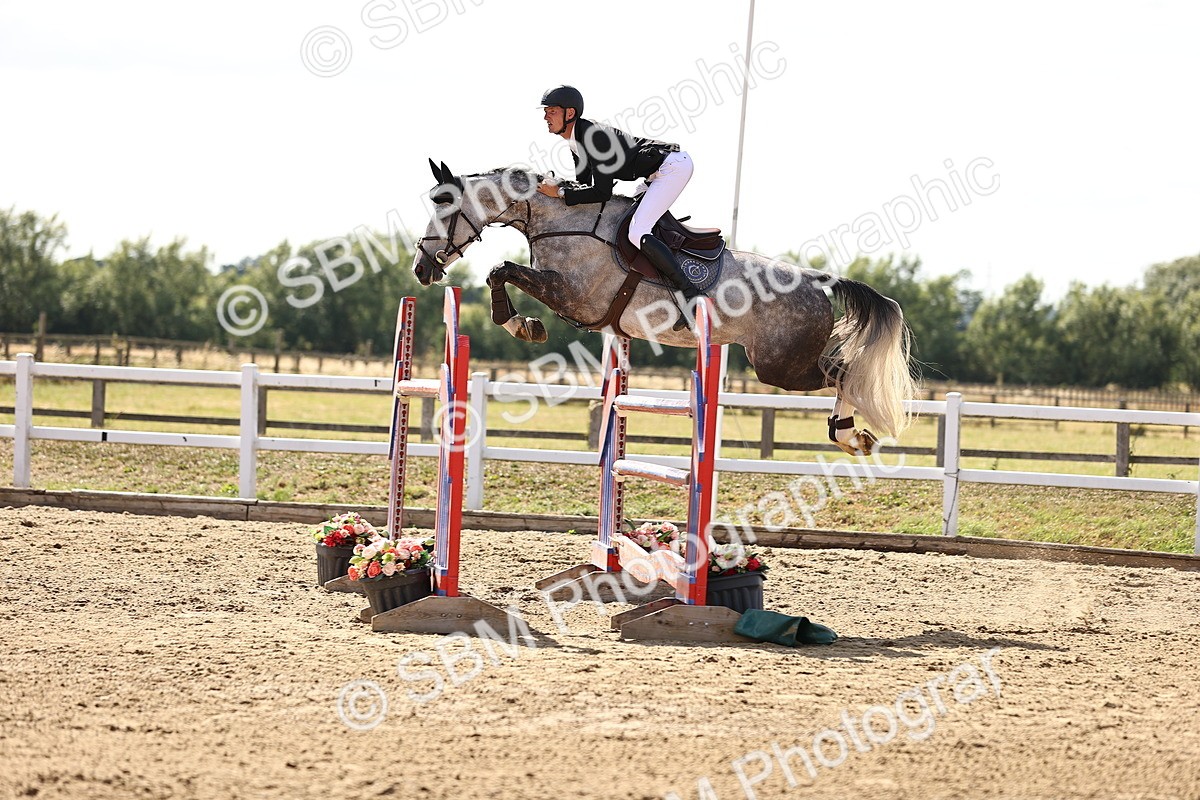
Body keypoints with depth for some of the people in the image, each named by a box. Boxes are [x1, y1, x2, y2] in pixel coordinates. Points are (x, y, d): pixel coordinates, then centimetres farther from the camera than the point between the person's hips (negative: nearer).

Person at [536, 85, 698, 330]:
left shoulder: (593, 136, -22)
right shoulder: (576, 141, 9)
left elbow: (602, 192, -23)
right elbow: (584, 183, 17)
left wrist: (560, 193, -17)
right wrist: (556, 185, -1)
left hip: (673, 166, -11)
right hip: (660, 173, 11)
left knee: (637, 232, -20)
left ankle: (691, 296, -23)